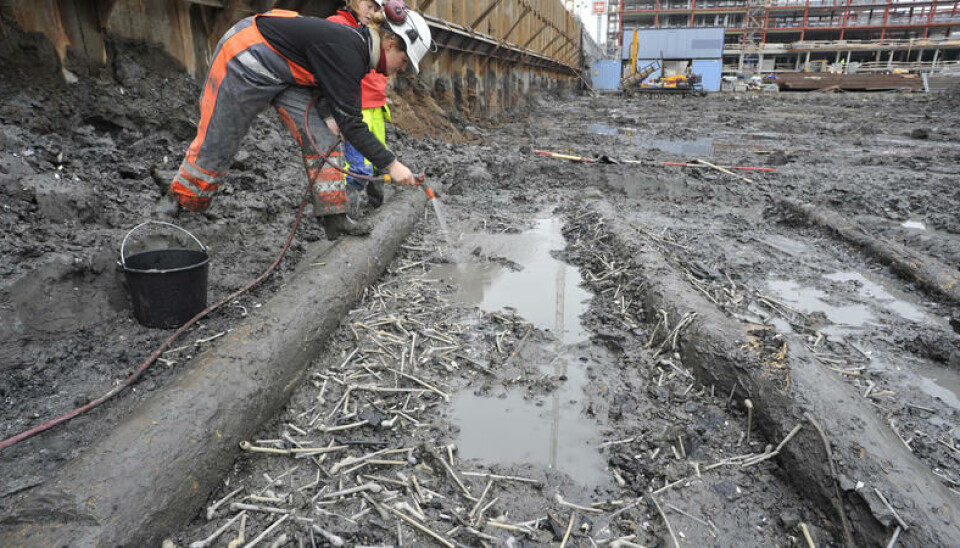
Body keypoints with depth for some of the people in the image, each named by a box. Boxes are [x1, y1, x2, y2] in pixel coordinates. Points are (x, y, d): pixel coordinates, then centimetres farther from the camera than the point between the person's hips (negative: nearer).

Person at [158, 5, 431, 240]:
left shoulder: (356, 45, -3)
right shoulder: (346, 52, -31)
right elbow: (350, 123, -32)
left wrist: (330, 117, -13)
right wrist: (391, 165, -31)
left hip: (283, 71, 8)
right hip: (245, 63, -8)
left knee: (321, 137, -6)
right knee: (217, 141, 3)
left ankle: (334, 218, -4)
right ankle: (177, 199, 26)